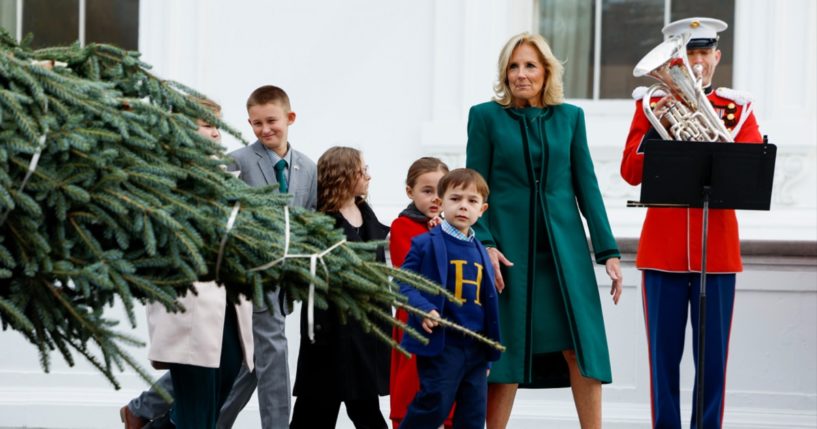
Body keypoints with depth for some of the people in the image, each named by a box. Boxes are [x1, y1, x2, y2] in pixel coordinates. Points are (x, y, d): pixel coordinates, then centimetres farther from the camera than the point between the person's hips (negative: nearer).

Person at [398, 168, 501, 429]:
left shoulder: (480, 253, 15)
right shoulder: (425, 244, -4)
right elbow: (404, 283, -8)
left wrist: (489, 350, 19)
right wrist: (424, 309, -25)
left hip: (476, 347, 6)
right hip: (441, 343, -6)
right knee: (435, 405, -9)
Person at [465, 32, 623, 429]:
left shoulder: (570, 116, 9)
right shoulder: (486, 116, 3)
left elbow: (586, 186, 8)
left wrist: (608, 251, 3)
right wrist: (484, 244, -12)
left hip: (564, 246, 2)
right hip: (509, 247, -2)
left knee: (582, 348, -3)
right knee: (507, 351, 1)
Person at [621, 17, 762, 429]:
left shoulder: (737, 107, 6)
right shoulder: (652, 102, 5)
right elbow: (631, 172, -2)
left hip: (717, 249, 1)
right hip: (663, 248, 0)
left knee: (713, 353, 3)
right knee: (664, 351, 3)